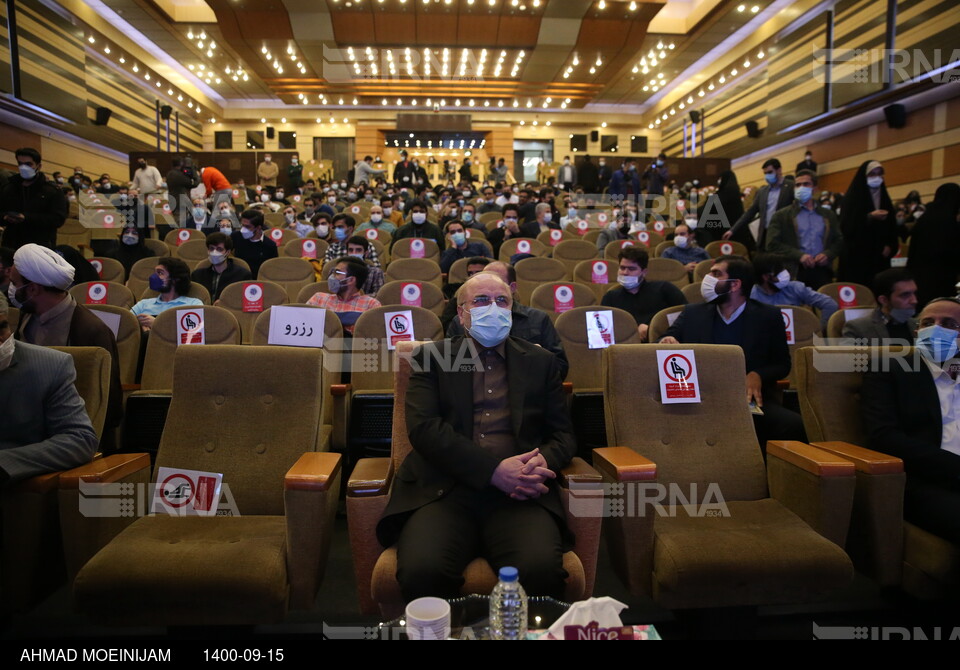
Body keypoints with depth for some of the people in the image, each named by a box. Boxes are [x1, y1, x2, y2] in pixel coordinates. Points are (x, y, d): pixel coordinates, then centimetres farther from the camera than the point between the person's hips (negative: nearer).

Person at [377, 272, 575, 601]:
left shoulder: (540, 362, 20)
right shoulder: (431, 358, 13)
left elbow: (563, 434, 17)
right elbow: (424, 427, -1)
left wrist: (543, 462, -9)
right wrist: (494, 469, -13)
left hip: (518, 493, 1)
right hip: (445, 489, 0)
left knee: (541, 568, -30)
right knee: (421, 571, -30)